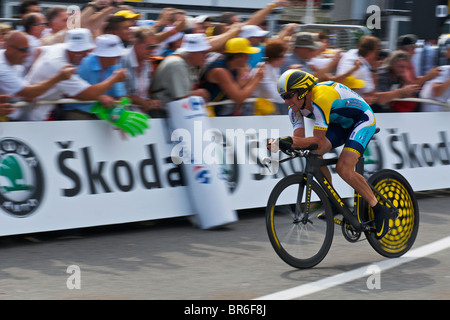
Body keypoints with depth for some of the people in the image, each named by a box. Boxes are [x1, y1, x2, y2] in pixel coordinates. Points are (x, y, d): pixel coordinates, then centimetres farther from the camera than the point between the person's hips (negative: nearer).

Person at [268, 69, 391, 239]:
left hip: (362, 120, -8)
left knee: (343, 169, -23)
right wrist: (281, 143, -35)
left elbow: (318, 141, -36)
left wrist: (288, 141, -48)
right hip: (341, 122, 8)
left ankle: (379, 210, -7)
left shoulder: (321, 98, -35)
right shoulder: (296, 107, -10)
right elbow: (300, 140, -15)